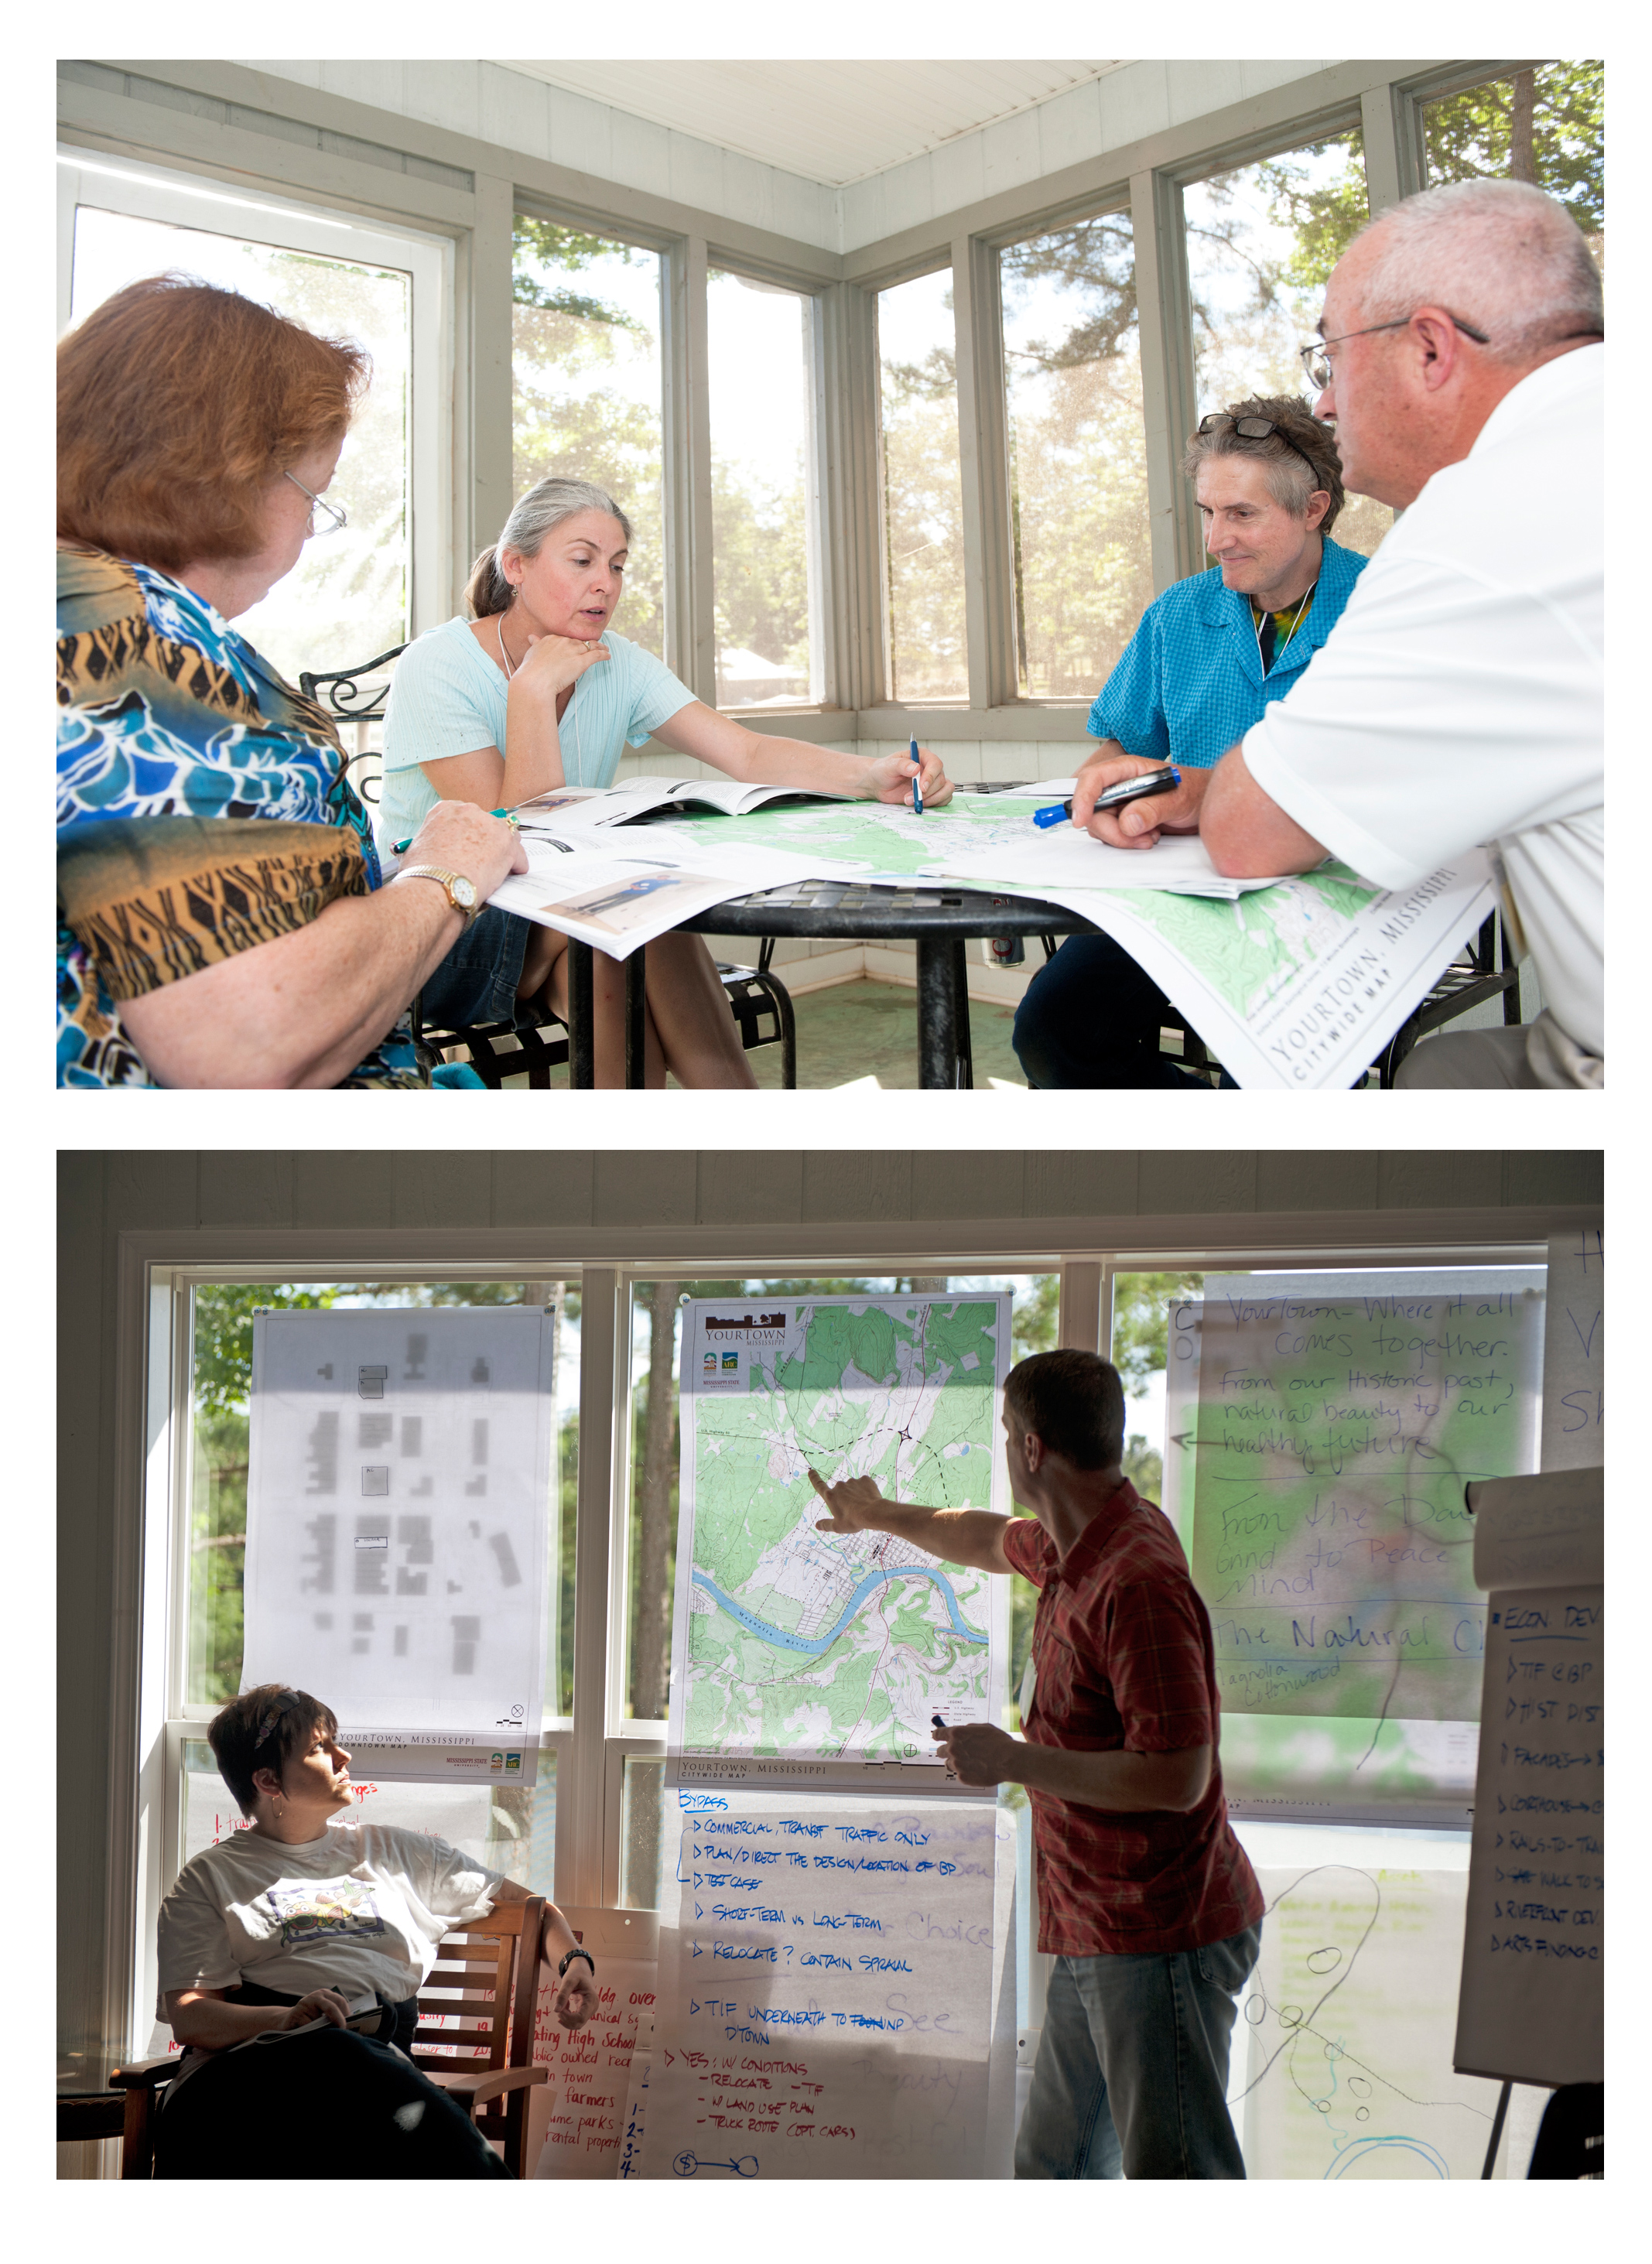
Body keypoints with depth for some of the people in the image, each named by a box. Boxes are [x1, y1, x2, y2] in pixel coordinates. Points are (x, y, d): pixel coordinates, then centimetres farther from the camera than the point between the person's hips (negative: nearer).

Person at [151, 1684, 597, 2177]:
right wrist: (289, 2018, -14)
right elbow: (187, 2017, 6)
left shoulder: (394, 1850, 32)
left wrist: (572, 1959, 13)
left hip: (378, 2048, 2)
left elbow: (533, 1909, 37)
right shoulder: (210, 1878, 22)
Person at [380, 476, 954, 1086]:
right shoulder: (438, 668, -15)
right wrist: (535, 688, -25)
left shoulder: (619, 666, 2)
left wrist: (868, 776, -29)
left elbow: (748, 753, -12)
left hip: (563, 932, 5)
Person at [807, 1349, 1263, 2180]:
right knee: (1054, 2162, 18)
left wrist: (1013, 1759, -17)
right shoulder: (1076, 1548, 8)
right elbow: (996, 1539, 34)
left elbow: (1176, 1777, -27)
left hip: (1160, 1939, -10)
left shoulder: (1137, 1582, -23)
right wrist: (881, 1514, 47)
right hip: (1097, 1936, 10)